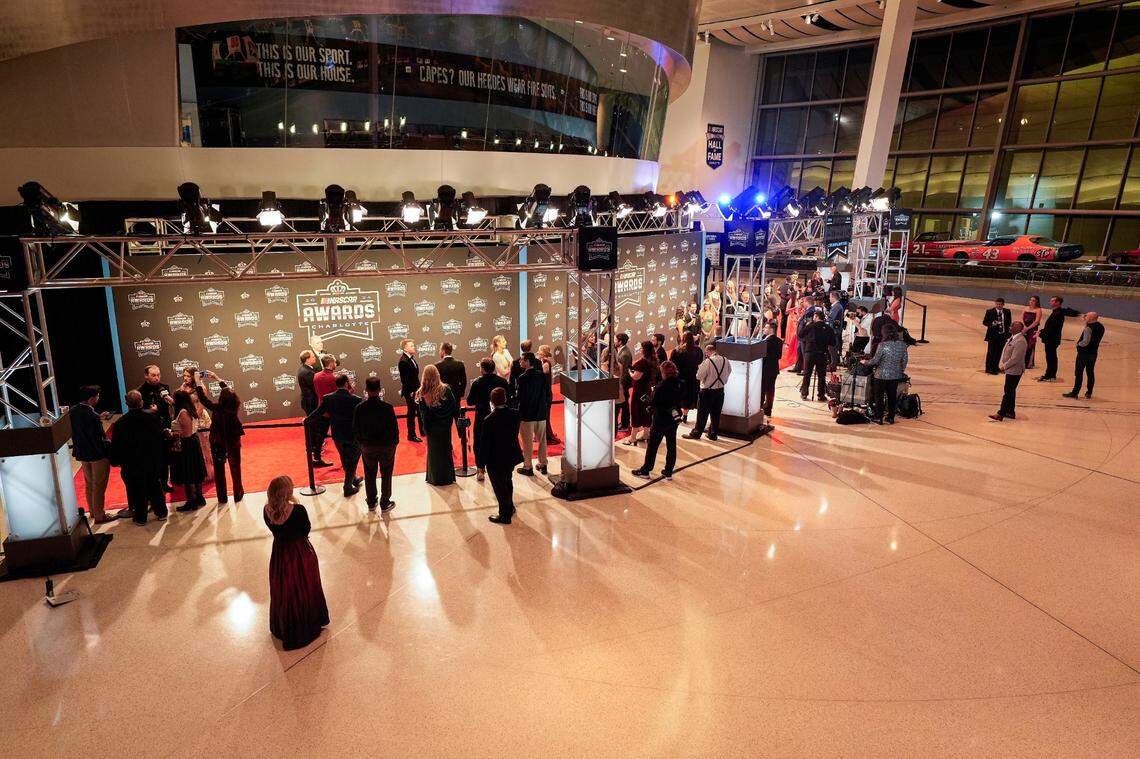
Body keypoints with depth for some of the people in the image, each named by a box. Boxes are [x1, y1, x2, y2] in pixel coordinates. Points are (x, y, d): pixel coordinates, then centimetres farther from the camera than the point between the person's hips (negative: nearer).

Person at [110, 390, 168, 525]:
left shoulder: (120, 423, -15)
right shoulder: (154, 416, -13)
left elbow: (116, 446, -7)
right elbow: (163, 434, -3)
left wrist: (116, 461, 5)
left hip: (132, 464, -2)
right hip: (154, 461, 2)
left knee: (137, 490, 11)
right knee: (156, 487, 16)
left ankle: (140, 517, 20)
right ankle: (161, 513, 24)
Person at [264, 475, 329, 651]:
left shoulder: (268, 511, -15)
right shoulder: (298, 510, -30)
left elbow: (274, 530, 1)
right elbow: (306, 531, -13)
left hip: (280, 554, 4)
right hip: (300, 554, -4)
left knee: (283, 590, 23)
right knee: (303, 588, 19)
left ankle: (283, 628, 42)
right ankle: (308, 623, 37)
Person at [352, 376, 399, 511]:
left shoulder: (359, 408, -13)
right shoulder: (387, 407, -19)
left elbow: (355, 429, -3)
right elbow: (394, 428, -12)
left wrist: (360, 444, 12)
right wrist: (395, 442, 4)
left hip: (367, 447, 2)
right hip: (386, 446, -2)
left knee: (370, 475, 18)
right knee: (386, 475, 12)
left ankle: (371, 502, 31)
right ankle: (385, 504, 19)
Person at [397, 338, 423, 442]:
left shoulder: (411, 358, 7)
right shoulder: (403, 361, -20)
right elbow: (404, 379, -21)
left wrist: (418, 388, 13)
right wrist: (410, 392, -20)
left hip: (415, 390, 8)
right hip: (410, 391, -8)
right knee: (412, 412, 3)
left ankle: (423, 430, 31)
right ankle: (411, 435, 15)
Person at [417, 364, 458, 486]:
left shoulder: (421, 394, -15)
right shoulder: (445, 390, -17)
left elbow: (422, 414, -9)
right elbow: (454, 407, -10)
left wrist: (425, 428, 1)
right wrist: (449, 420, 5)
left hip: (431, 427, 0)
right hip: (445, 426, 0)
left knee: (433, 451, 16)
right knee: (445, 450, 16)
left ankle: (434, 478, 24)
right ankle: (447, 477, 24)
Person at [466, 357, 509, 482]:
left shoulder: (477, 383, -17)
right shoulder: (502, 381, -8)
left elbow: (469, 402, -12)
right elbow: (506, 399, 1)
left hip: (481, 417, -2)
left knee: (479, 443, 13)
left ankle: (480, 470, 14)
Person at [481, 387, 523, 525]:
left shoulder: (489, 420, -26)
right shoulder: (515, 414, -11)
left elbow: (484, 444, -19)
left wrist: (481, 463, -8)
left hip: (495, 461, -6)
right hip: (512, 456, 6)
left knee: (499, 488, 12)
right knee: (508, 482, 27)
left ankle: (504, 516, 26)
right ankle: (510, 507, 46)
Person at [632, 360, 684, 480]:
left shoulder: (661, 386, -21)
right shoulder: (679, 385, 0)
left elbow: (653, 403, -18)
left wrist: (648, 401, 1)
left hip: (661, 420, -6)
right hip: (674, 419, 7)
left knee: (652, 446, 5)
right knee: (671, 446, 11)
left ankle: (645, 471, 15)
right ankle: (668, 472, 18)